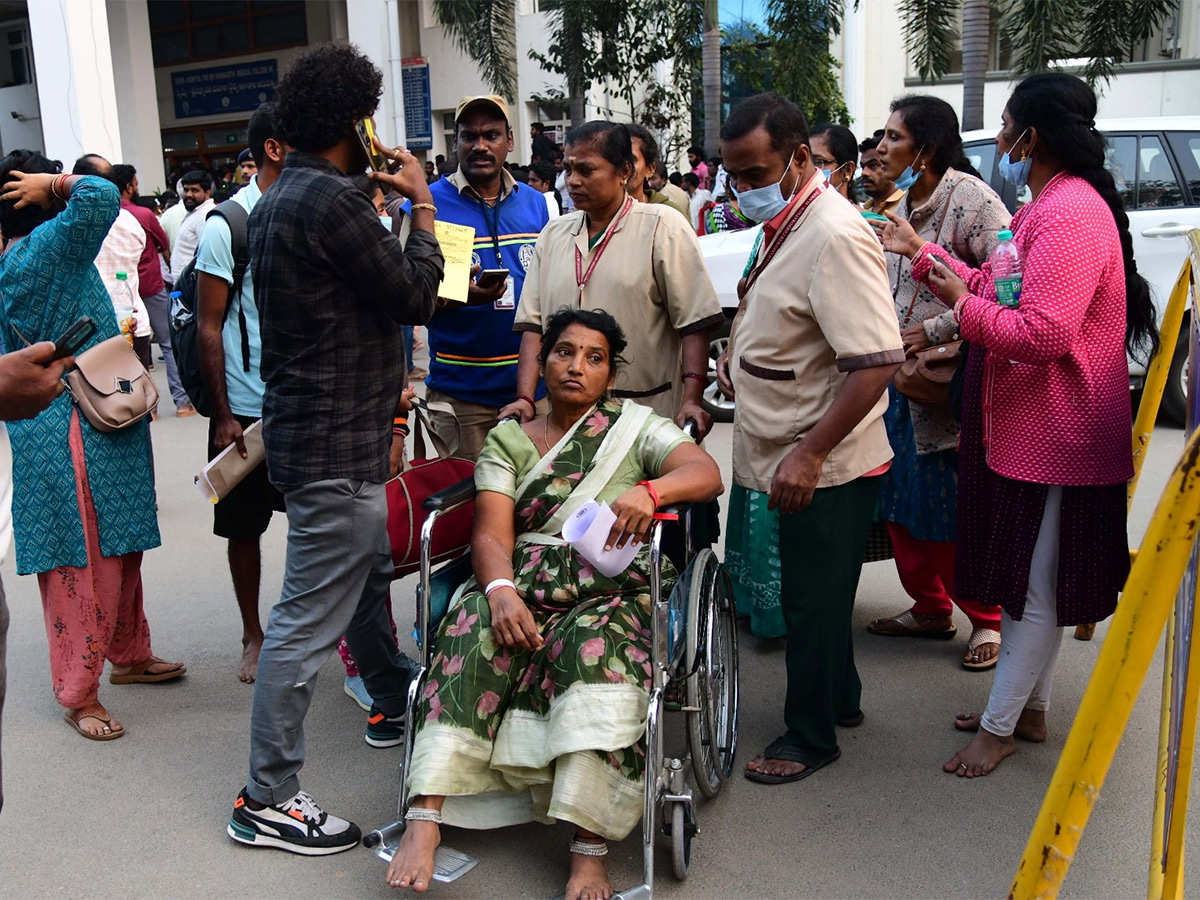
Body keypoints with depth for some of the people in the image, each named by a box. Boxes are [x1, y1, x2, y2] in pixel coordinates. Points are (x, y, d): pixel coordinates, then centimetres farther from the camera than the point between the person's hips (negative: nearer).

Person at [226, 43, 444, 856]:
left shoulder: (279, 200, 14)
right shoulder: (332, 199, -19)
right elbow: (416, 299, -14)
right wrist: (423, 207, -1)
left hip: (322, 431, 11)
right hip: (336, 448, -11)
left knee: (369, 574, 25)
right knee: (310, 620, -4)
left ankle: (394, 701, 45)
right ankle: (268, 798, 6)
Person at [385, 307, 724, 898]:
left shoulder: (635, 426, 13)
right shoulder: (508, 442, 16)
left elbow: (707, 474, -3)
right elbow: (491, 535, 2)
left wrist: (649, 490, -26)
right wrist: (501, 590, -21)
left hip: (615, 587, -1)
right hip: (524, 583, 2)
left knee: (597, 645, -35)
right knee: (476, 631, -31)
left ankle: (589, 852, -34)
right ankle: (424, 818, -34)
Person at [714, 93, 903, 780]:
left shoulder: (835, 235, -22)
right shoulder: (783, 225, 10)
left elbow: (877, 362, -28)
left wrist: (809, 454, -28)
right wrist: (740, 363, 12)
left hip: (822, 469, -9)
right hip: (781, 459, 9)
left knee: (812, 601, 5)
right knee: (810, 594, 22)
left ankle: (811, 737, 23)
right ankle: (840, 697, 41)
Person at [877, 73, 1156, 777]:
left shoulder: (1072, 213, -21)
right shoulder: (1050, 205, 14)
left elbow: (1044, 332, -29)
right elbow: (996, 290, 19)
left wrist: (964, 306, -15)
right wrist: (922, 253, 21)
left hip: (1053, 437, -11)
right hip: (1027, 429, 11)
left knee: (1035, 586, 2)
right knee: (1030, 580, 18)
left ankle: (1001, 725, 14)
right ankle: (1031, 710, 31)